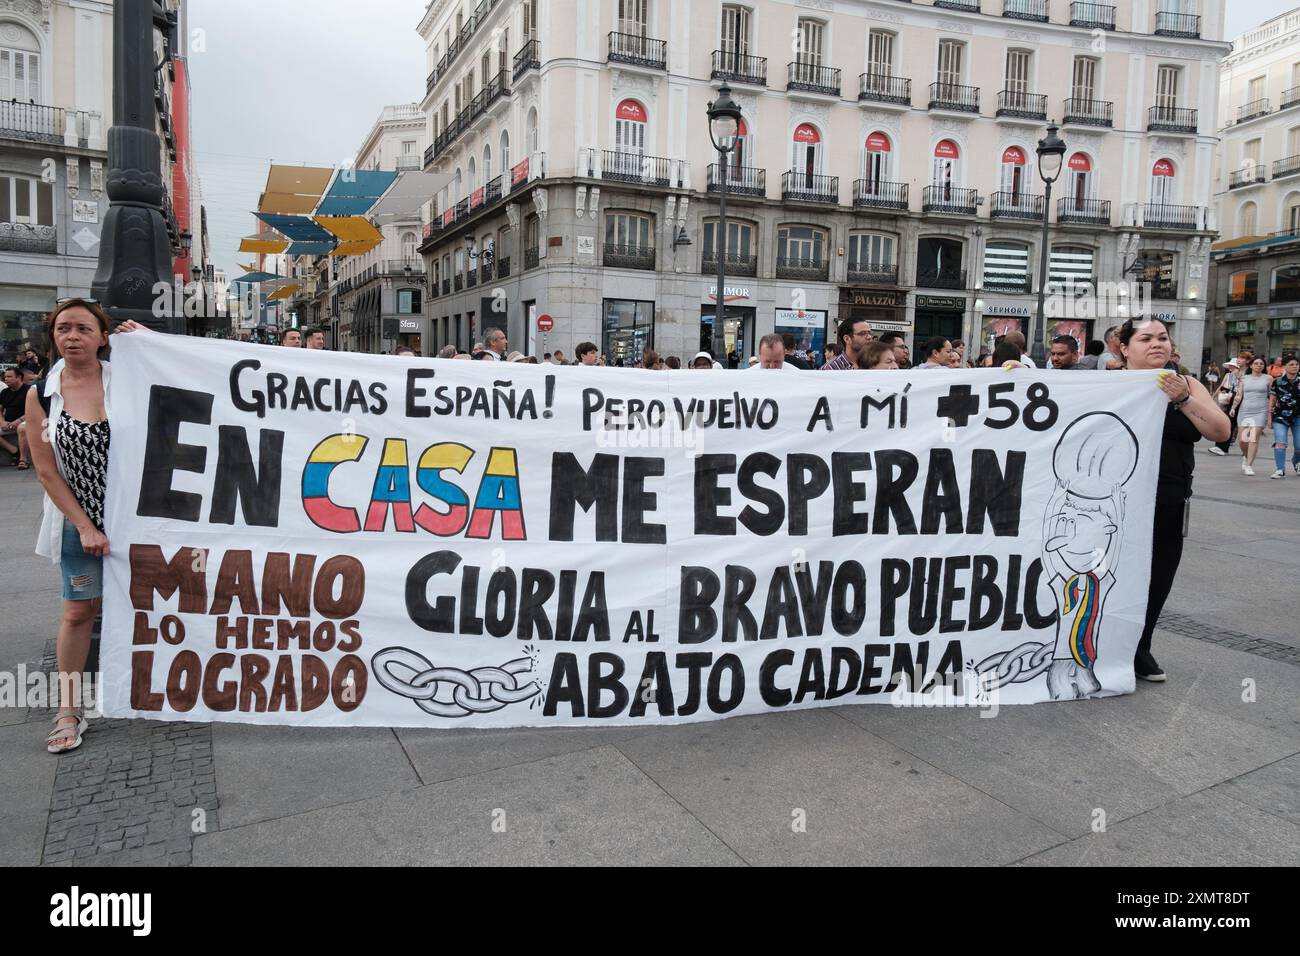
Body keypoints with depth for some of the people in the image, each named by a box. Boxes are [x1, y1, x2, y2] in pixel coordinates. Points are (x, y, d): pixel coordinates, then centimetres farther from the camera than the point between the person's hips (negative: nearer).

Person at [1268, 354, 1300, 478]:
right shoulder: (1278, 381, -2)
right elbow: (1272, 400, 4)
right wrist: (1270, 416, 2)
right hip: (1281, 416, -1)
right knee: (1280, 442, -14)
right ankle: (1280, 470, -9)